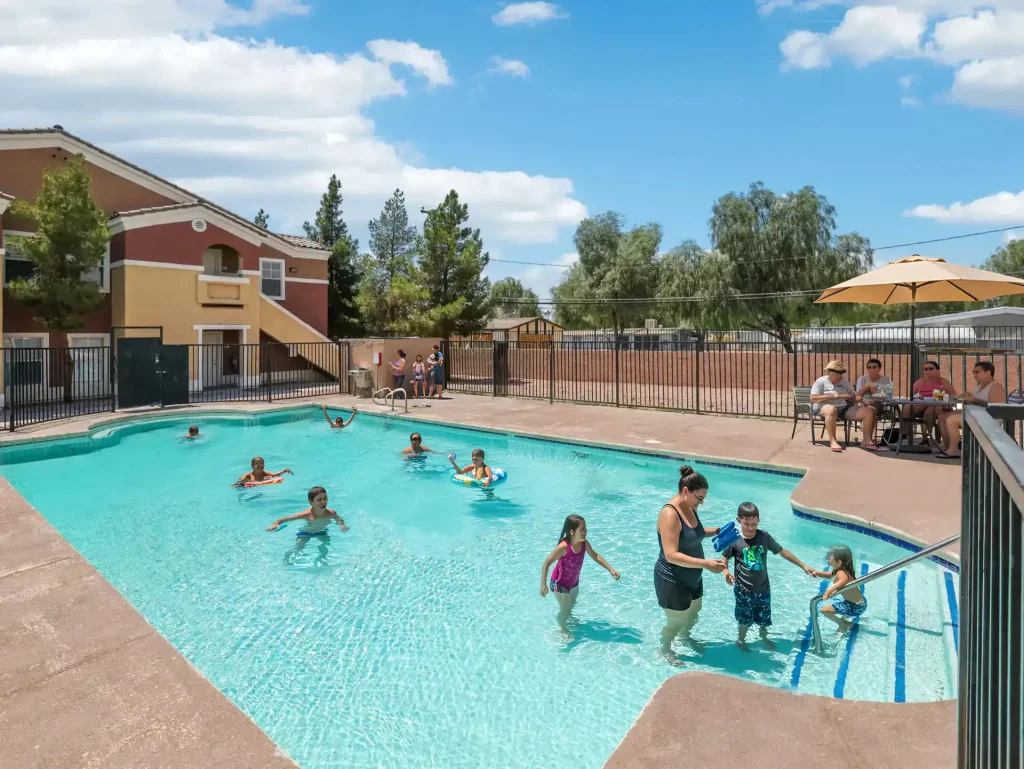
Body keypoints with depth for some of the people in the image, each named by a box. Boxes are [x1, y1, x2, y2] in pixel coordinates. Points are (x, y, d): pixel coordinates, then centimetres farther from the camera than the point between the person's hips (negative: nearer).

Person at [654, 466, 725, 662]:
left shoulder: (690, 508, -3)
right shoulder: (670, 513, -31)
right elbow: (671, 555, -34)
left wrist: (716, 531, 0)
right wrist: (705, 563, -37)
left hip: (693, 577, 9)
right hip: (672, 581, -9)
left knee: (694, 612, 29)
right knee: (676, 622, 13)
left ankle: (686, 637, 58)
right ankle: (665, 649, 41)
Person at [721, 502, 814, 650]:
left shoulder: (764, 536, -11)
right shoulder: (734, 539, -17)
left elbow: (782, 552, 1)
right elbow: (724, 559, -5)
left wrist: (803, 566, 4)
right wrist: (726, 572, -23)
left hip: (763, 587, 3)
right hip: (744, 589, -3)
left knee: (765, 618, 20)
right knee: (745, 619, 12)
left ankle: (764, 636, 51)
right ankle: (741, 640, 40)